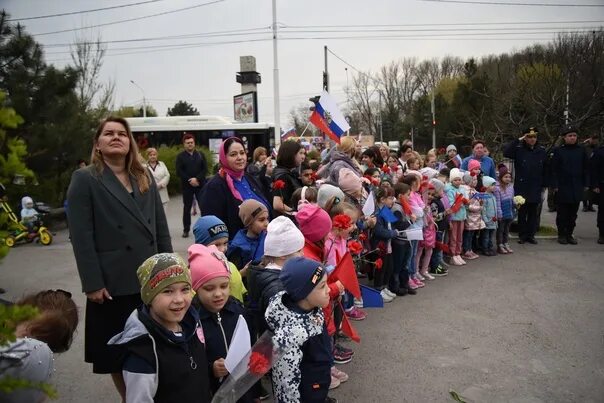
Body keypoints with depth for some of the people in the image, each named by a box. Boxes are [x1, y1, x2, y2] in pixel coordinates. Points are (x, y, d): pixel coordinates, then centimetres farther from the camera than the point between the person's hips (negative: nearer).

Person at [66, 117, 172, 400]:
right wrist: (92, 283, -15)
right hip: (114, 282, -4)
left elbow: (161, 226, 10)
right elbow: (81, 236, -11)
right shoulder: (85, 179, -5)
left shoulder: (145, 177, 10)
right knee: (119, 350, 11)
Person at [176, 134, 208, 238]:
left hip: (200, 185, 1)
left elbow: (205, 169, 0)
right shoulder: (180, 156, 3)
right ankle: (186, 229, 15)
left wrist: (197, 179, -14)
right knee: (187, 208, 7)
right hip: (187, 186, 0)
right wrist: (190, 180, -13)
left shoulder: (200, 155, 8)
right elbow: (179, 172, -5)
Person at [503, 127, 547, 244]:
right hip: (521, 187, -2)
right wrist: (518, 140, -21)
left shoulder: (542, 151, 5)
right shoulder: (519, 149, -3)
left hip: (536, 188, 2)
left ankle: (531, 235, 19)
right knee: (522, 212, 6)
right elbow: (506, 152, -23)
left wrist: (543, 185, 6)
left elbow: (545, 170, 8)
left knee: (533, 213, 8)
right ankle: (522, 235, 16)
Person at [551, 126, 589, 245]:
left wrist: (584, 185, 7)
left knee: (573, 213, 8)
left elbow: (585, 169, 10)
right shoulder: (558, 151, -3)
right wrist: (555, 186, -8)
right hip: (563, 187, -3)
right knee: (562, 213, 4)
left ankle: (569, 234, 18)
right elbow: (554, 170, -3)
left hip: (577, 188, 3)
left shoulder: (581, 150, 6)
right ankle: (562, 235, 13)